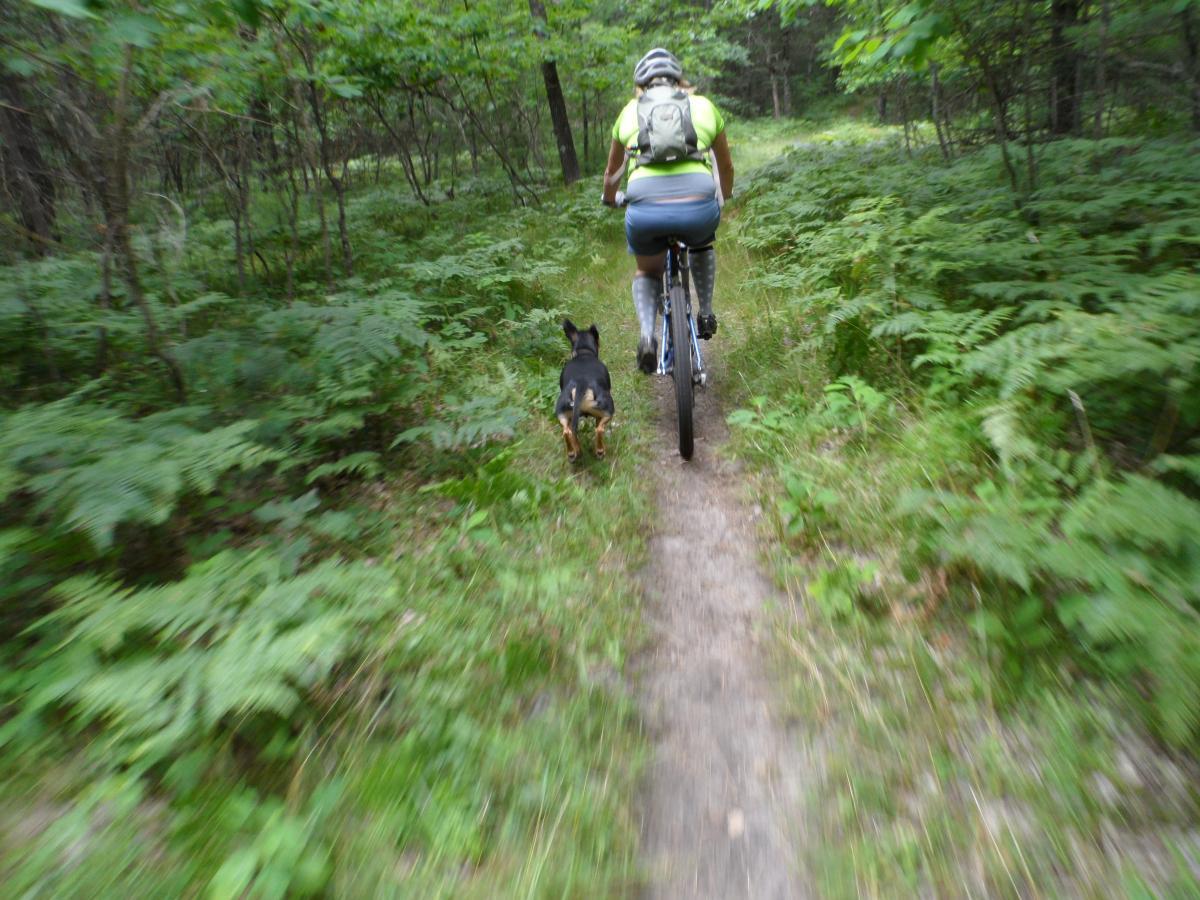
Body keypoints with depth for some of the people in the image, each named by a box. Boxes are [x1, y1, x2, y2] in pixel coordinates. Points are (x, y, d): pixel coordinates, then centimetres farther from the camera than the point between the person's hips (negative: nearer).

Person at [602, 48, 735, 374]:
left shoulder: (630, 110, 23)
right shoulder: (703, 105, 23)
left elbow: (611, 174, 35)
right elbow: (727, 166, 36)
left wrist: (609, 199, 57)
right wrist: (726, 197, 56)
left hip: (645, 210, 0)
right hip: (699, 206, 1)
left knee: (647, 271, 28)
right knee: (702, 247, 37)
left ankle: (646, 334, 3)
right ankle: (706, 315, 29)